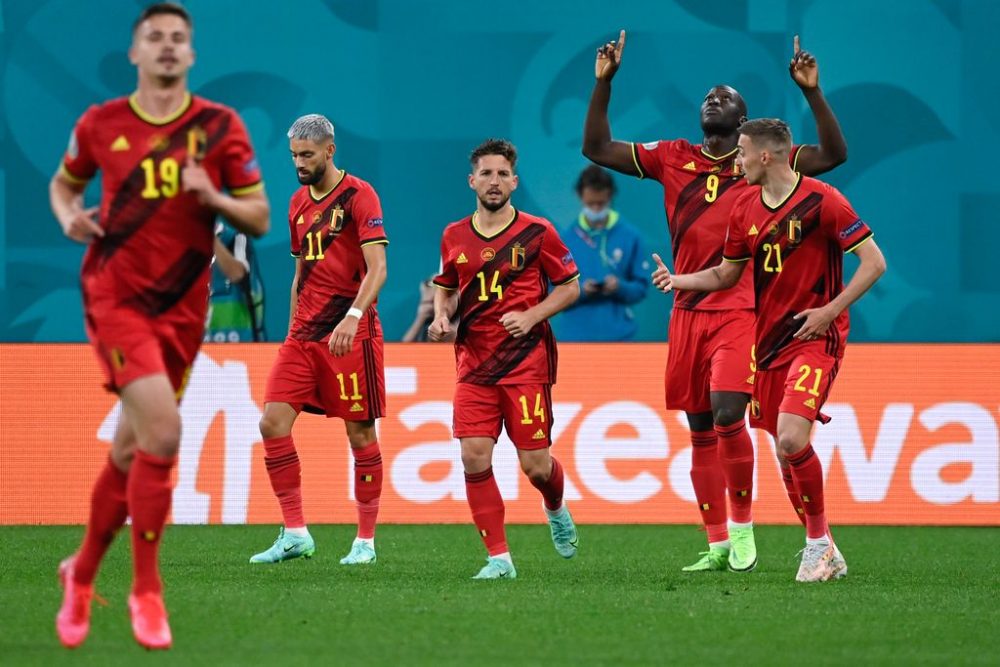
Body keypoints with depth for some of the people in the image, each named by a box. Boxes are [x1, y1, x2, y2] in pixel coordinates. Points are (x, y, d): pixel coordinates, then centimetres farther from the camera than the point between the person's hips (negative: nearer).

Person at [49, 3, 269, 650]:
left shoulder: (221, 127, 1)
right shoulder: (100, 125, 1)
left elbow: (260, 218, 3)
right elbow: (64, 183, 20)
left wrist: (213, 198, -16)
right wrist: (70, 217, -2)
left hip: (181, 305, 2)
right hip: (114, 296, -2)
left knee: (132, 450, 9)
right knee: (163, 432, -20)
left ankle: (83, 571, 32)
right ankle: (146, 590, -9)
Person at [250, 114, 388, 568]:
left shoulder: (358, 196, -8)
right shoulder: (299, 202, 14)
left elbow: (377, 268, -16)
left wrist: (352, 316, -30)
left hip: (351, 334, -7)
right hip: (304, 333, 7)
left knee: (360, 433, 0)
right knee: (273, 423, -6)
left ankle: (365, 542, 9)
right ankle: (295, 534, -1)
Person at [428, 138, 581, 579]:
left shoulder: (536, 232, -2)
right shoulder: (454, 237, 8)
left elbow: (569, 286, 3)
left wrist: (531, 316, -11)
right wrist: (441, 316, 1)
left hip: (527, 359, -3)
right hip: (474, 363, 3)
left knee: (535, 463, -3)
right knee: (474, 456, -11)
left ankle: (556, 509, 34)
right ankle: (498, 558, -3)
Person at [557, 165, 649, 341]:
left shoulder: (630, 236, 2)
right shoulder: (567, 239, 3)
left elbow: (641, 287, 6)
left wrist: (620, 287, -14)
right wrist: (579, 290, -15)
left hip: (618, 333, 0)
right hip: (576, 336, 0)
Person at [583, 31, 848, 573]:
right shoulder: (672, 159, 10)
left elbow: (834, 155, -6)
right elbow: (596, 148, 10)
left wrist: (812, 92, -15)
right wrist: (603, 83, 1)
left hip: (740, 311, -4)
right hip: (688, 312, 4)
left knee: (727, 416, -18)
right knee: (700, 428, 5)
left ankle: (743, 526, -1)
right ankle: (718, 545, 12)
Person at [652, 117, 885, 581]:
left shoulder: (821, 200, -12)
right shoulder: (746, 208, 8)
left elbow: (874, 262, -10)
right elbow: (726, 274, 20)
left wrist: (830, 310, -17)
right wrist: (679, 281, 3)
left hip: (815, 338, -7)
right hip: (769, 341, 7)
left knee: (791, 439, -23)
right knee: (786, 449, 6)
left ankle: (819, 540, -5)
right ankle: (825, 555, 18)